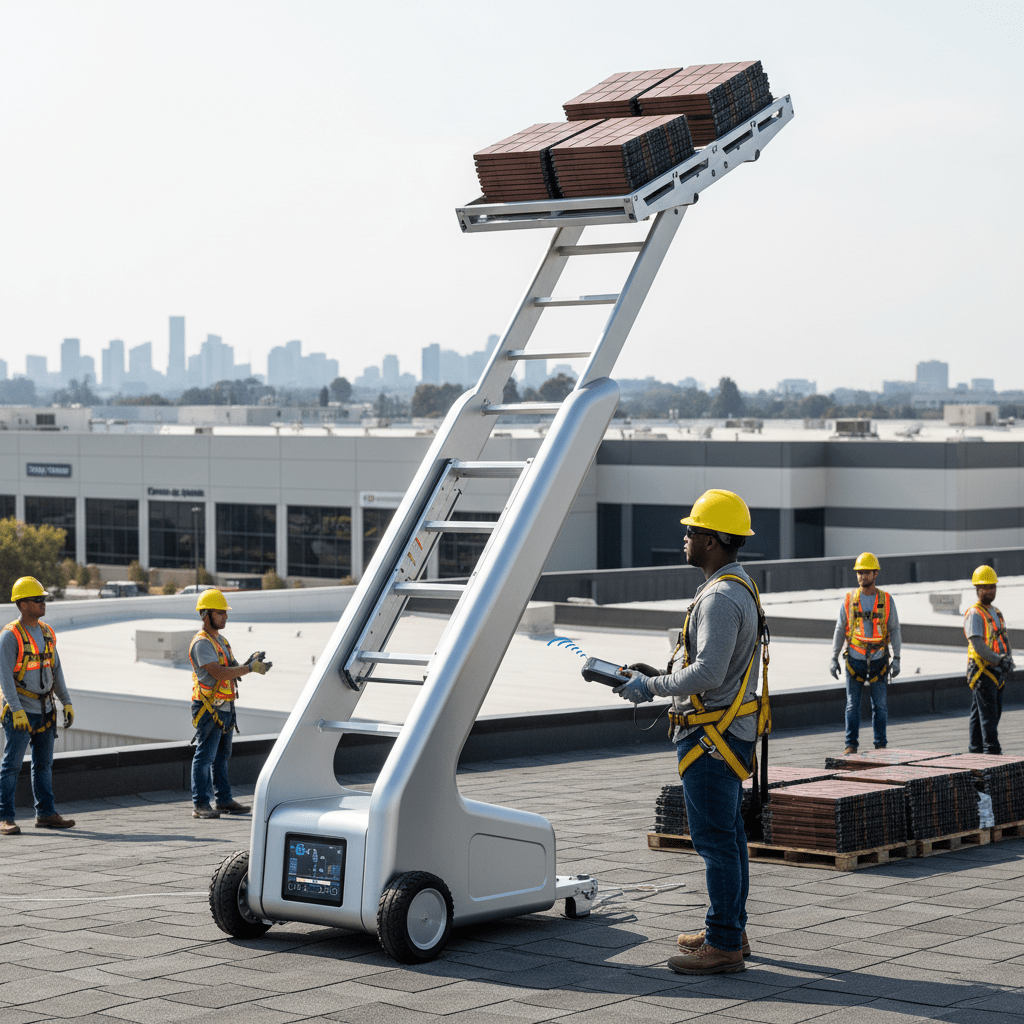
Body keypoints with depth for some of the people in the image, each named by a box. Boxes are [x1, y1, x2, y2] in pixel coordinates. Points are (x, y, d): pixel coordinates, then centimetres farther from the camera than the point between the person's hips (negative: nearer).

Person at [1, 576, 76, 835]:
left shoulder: (47, 633, 10)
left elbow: (56, 670, 16)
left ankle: (46, 814, 17)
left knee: (44, 764, 11)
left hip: (44, 710, 7)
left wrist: (66, 702, 11)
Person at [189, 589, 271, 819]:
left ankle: (224, 800, 20)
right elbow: (219, 673, -24)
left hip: (225, 708, 10)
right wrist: (250, 667, -24)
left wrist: (250, 661, 0)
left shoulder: (221, 640, 17)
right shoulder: (202, 643, -15)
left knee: (222, 756, 14)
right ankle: (200, 804, -5)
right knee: (205, 756, -7)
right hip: (209, 708, -10)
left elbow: (231, 670, 18)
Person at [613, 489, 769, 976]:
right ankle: (730, 931, 25)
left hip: (713, 734, -11)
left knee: (715, 838, -7)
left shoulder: (721, 597, -20)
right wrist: (660, 673, 14)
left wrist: (651, 688, -16)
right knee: (727, 834, 16)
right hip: (730, 729, 11)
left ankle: (723, 946, -3)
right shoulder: (740, 588, 14)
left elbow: (708, 674, -27)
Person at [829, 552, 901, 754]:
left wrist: (896, 659, -6)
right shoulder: (849, 600, 1)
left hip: (879, 660, 0)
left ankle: (880, 744, 10)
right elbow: (839, 630, 5)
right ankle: (851, 745, 6)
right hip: (855, 660, 0)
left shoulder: (886, 600, 0)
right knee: (852, 705, 1)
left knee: (880, 705, 2)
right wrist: (834, 658, -1)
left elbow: (894, 630, 2)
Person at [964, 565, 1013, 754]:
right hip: (982, 670, -9)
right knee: (988, 714, -10)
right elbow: (978, 645, -19)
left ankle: (975, 750, 17)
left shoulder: (996, 612, 18)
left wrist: (1008, 658, 0)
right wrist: (998, 660, -25)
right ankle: (992, 751, -11)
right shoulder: (974, 614, -10)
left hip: (997, 672, 9)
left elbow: (1003, 638, 20)